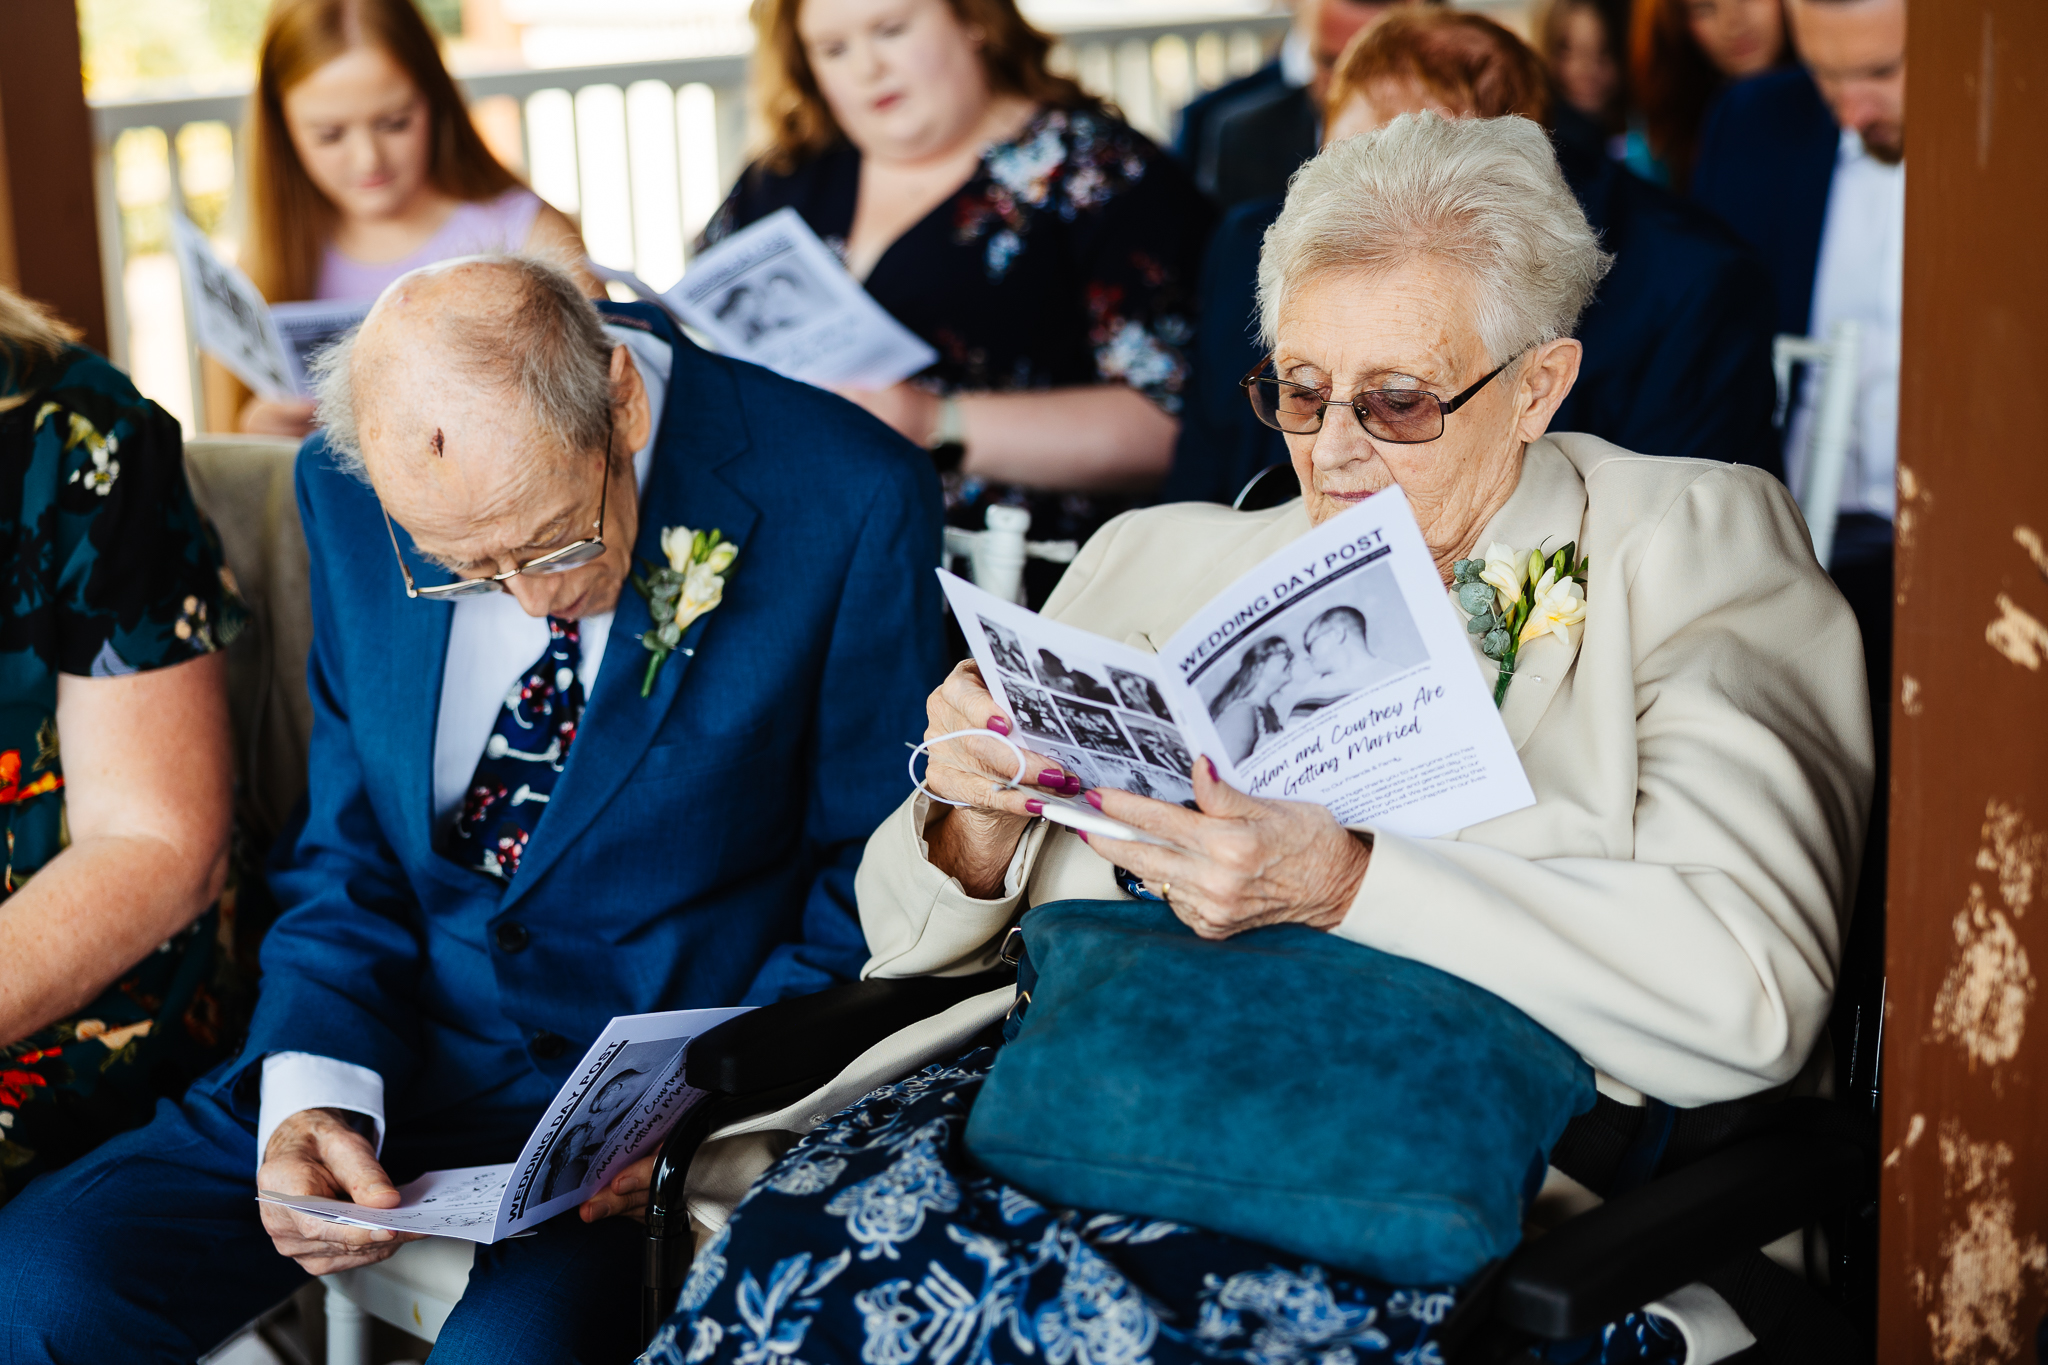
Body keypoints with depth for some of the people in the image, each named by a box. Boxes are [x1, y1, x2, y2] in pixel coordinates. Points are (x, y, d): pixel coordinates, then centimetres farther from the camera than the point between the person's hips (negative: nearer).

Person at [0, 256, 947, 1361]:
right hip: (398, 1050, 5)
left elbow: (873, 903, -7)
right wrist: (312, 1093, -12)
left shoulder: (848, 505, -16)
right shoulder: (351, 489, -3)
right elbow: (349, 853, 6)